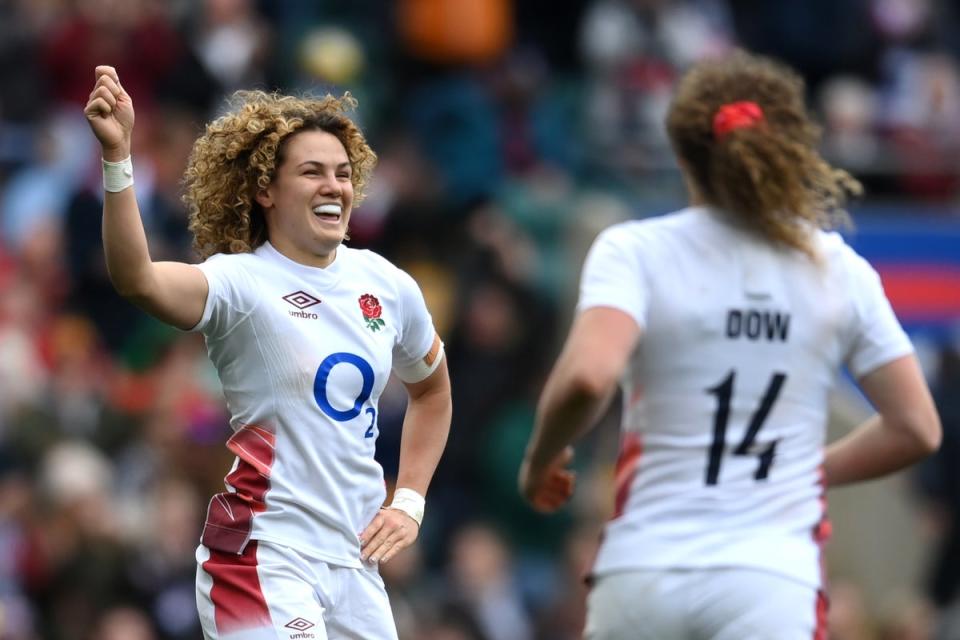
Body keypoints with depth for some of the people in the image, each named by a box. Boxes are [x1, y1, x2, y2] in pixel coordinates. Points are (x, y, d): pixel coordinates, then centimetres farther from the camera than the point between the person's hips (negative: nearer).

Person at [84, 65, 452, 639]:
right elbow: (137, 280, -31)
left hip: (355, 564, 6)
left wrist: (409, 503, 16)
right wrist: (117, 157, -43)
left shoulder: (388, 286, 8)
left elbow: (432, 389, 28)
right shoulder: (242, 284, -10)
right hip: (265, 560, -6)